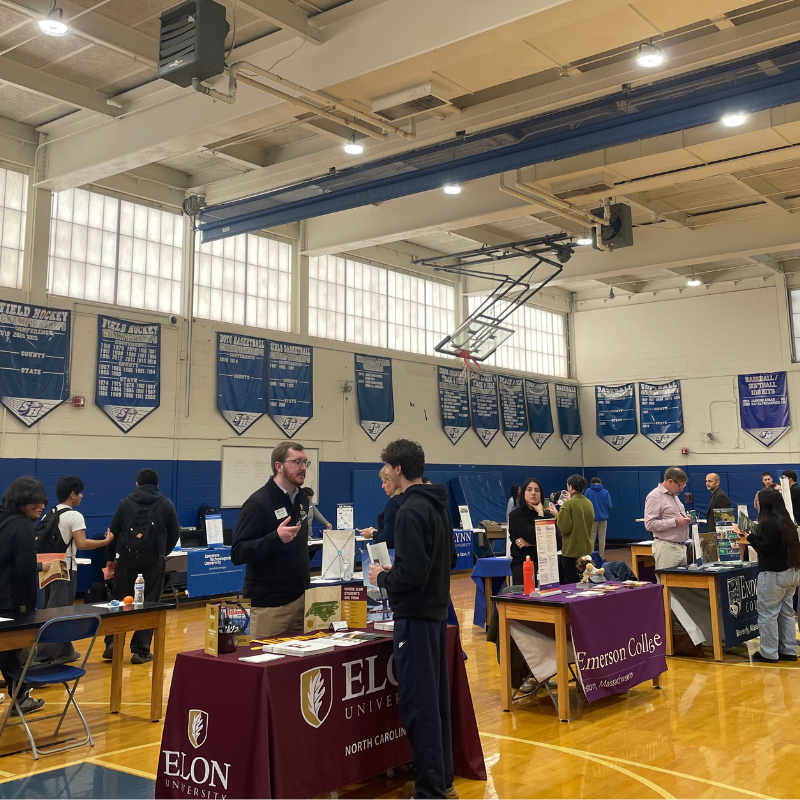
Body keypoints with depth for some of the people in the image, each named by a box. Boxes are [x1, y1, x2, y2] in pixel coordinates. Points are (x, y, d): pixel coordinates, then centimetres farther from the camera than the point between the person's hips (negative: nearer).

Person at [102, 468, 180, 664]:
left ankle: (113, 642, 1)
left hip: (127, 557, 1)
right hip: (154, 559, -1)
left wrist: (111, 559, 19)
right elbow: (175, 533, 7)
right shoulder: (166, 504, 6)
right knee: (151, 603, 4)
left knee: (120, 600, 13)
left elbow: (113, 533, 9)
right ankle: (141, 650, 3)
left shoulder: (126, 503, 8)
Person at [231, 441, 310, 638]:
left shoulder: (302, 498, 10)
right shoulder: (258, 503, -14)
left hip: (302, 597, 7)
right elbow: (237, 554, -21)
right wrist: (276, 538, -31)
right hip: (270, 603, -7)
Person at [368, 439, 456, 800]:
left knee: (418, 704, -2)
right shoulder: (438, 506, 10)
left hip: (415, 617, -10)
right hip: (436, 612, 10)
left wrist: (383, 577, -7)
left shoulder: (410, 511, -19)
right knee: (437, 699, 16)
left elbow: (412, 573, -25)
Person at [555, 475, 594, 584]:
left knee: (572, 583, 0)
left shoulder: (568, 504, -15)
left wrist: (557, 515, -2)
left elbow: (563, 528, -19)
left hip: (571, 550, -7)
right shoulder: (589, 503, 6)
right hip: (586, 549, 7)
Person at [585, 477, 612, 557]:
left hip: (592, 518, -1)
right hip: (603, 517, 1)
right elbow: (610, 506, -5)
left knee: (592, 538, 6)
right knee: (602, 538, 9)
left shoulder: (588, 491, -5)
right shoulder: (605, 492, -2)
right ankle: (601, 556, 11)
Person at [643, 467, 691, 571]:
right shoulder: (655, 496, -10)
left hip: (681, 547, 9)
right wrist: (675, 521, -19)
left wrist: (685, 518, 9)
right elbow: (649, 524, -19)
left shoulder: (674, 495, 20)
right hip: (666, 548, -9)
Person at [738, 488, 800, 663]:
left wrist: (750, 538, -11)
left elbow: (767, 549, -21)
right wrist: (751, 540, 19)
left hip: (774, 574, -9)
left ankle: (769, 653, 4)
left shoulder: (768, 523, -16)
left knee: (768, 612, -1)